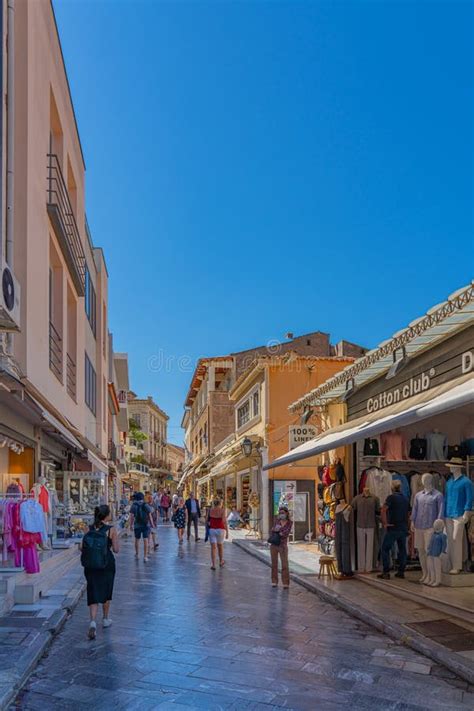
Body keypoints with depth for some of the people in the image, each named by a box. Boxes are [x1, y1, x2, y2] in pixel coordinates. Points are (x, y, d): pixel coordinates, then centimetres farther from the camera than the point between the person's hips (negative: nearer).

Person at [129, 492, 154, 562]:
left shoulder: (134, 506, -7)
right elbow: (150, 516, -5)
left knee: (137, 539, 19)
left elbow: (132, 516, -9)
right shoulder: (146, 505, -5)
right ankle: (145, 557, -1)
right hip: (146, 525, 0)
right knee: (145, 540, 1)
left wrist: (131, 525, 0)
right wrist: (152, 524, 4)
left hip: (137, 525, 1)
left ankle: (137, 554, 35)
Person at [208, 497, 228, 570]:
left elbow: (208, 520, 10)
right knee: (220, 546, 18)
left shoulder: (210, 510, 0)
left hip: (212, 529, 1)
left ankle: (213, 564, -6)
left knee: (213, 547, 2)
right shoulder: (222, 510, -9)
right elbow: (224, 521, -14)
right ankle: (221, 562, 35)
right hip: (220, 530, -1)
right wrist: (227, 532, -11)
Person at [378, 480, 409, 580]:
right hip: (403, 528, 6)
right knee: (402, 549, 13)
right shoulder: (406, 499, 10)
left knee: (385, 549, 1)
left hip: (393, 528, -6)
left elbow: (383, 510, -22)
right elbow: (408, 514, 17)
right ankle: (401, 571, 15)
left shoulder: (391, 497, -10)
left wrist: (385, 523, -15)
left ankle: (386, 572, -3)